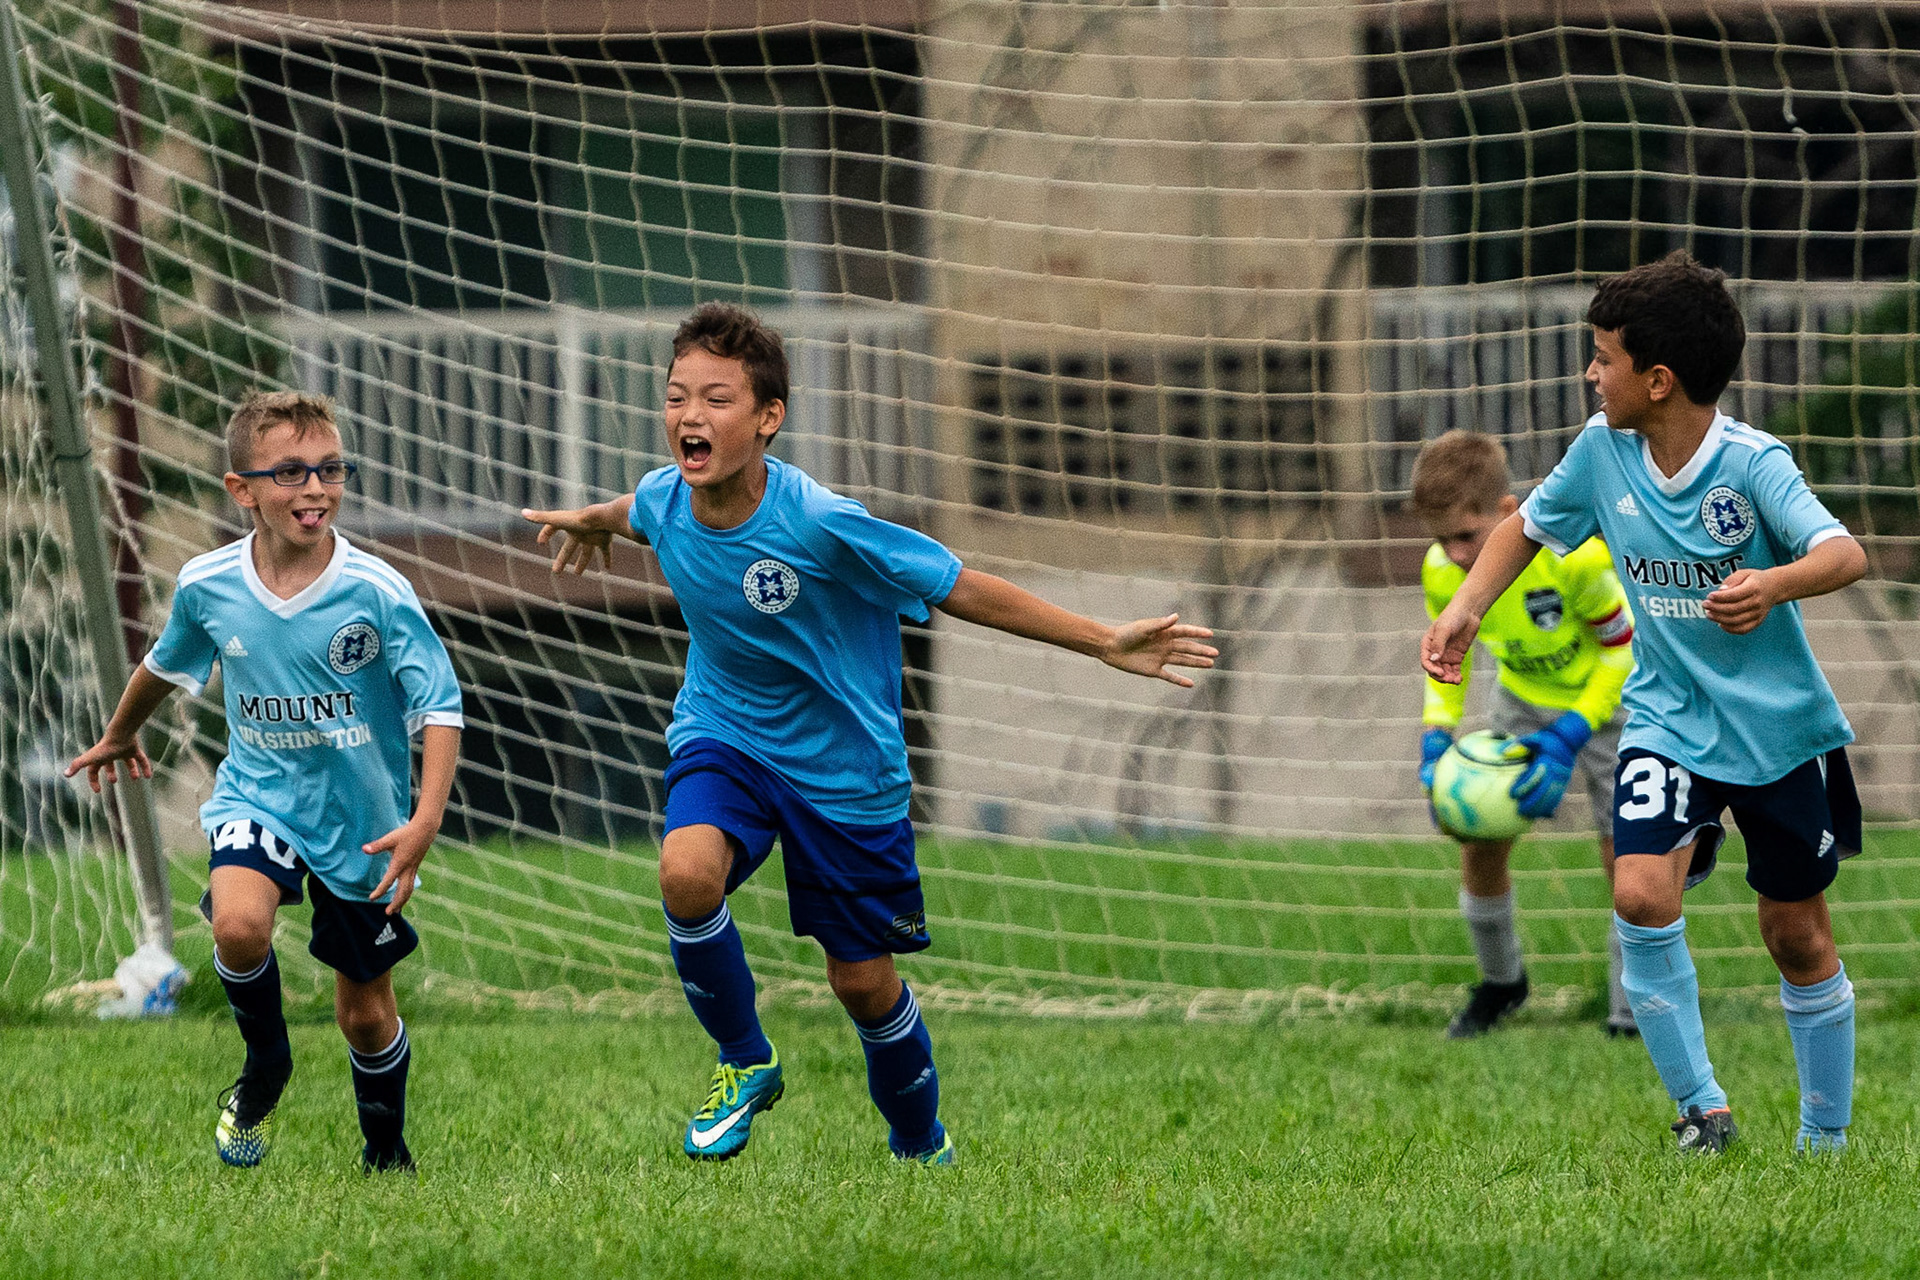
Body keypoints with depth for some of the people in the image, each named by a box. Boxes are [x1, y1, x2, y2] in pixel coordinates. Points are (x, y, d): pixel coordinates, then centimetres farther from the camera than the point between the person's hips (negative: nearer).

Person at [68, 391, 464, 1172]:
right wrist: (119, 736, 32)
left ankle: (386, 1153, 35)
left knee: (366, 1012, 8)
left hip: (361, 819, -1)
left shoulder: (377, 592, -18)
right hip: (259, 798, 1)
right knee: (238, 923, -29)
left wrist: (424, 822, -27)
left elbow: (439, 709, -14)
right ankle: (265, 1064, 1)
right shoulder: (207, 587, -9)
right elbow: (166, 666, 14)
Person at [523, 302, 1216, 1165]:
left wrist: (1104, 643, -21)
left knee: (863, 983, 6)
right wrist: (591, 521, 37)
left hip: (842, 766, -3)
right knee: (687, 875, -29)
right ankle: (745, 1062, -2)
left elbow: (961, 590, -21)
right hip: (723, 736, 3)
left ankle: (921, 1147, 36)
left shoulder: (819, 525, -29)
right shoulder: (664, 502, -15)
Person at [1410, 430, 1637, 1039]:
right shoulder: (1442, 571, -21)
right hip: (1523, 699, 5)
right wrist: (1436, 741, -14)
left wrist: (1569, 739, -30)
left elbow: (1625, 653, -23)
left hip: (1609, 697, -5)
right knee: (1479, 843, 2)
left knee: (1627, 860, -10)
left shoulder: (1574, 552, -37)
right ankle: (1501, 982, 26)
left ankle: (1633, 1016, 5)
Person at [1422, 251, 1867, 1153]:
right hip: (1669, 721, 3)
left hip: (1779, 728, -3)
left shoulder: (1751, 463, -20)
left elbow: (1845, 555, -34)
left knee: (1798, 938, 6)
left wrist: (1776, 585, -55)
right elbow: (1528, 526, 14)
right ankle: (1701, 1109, -8)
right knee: (1641, 896, -20)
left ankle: (1825, 1140, 24)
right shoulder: (1603, 448, -5)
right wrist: (1466, 607, 0)